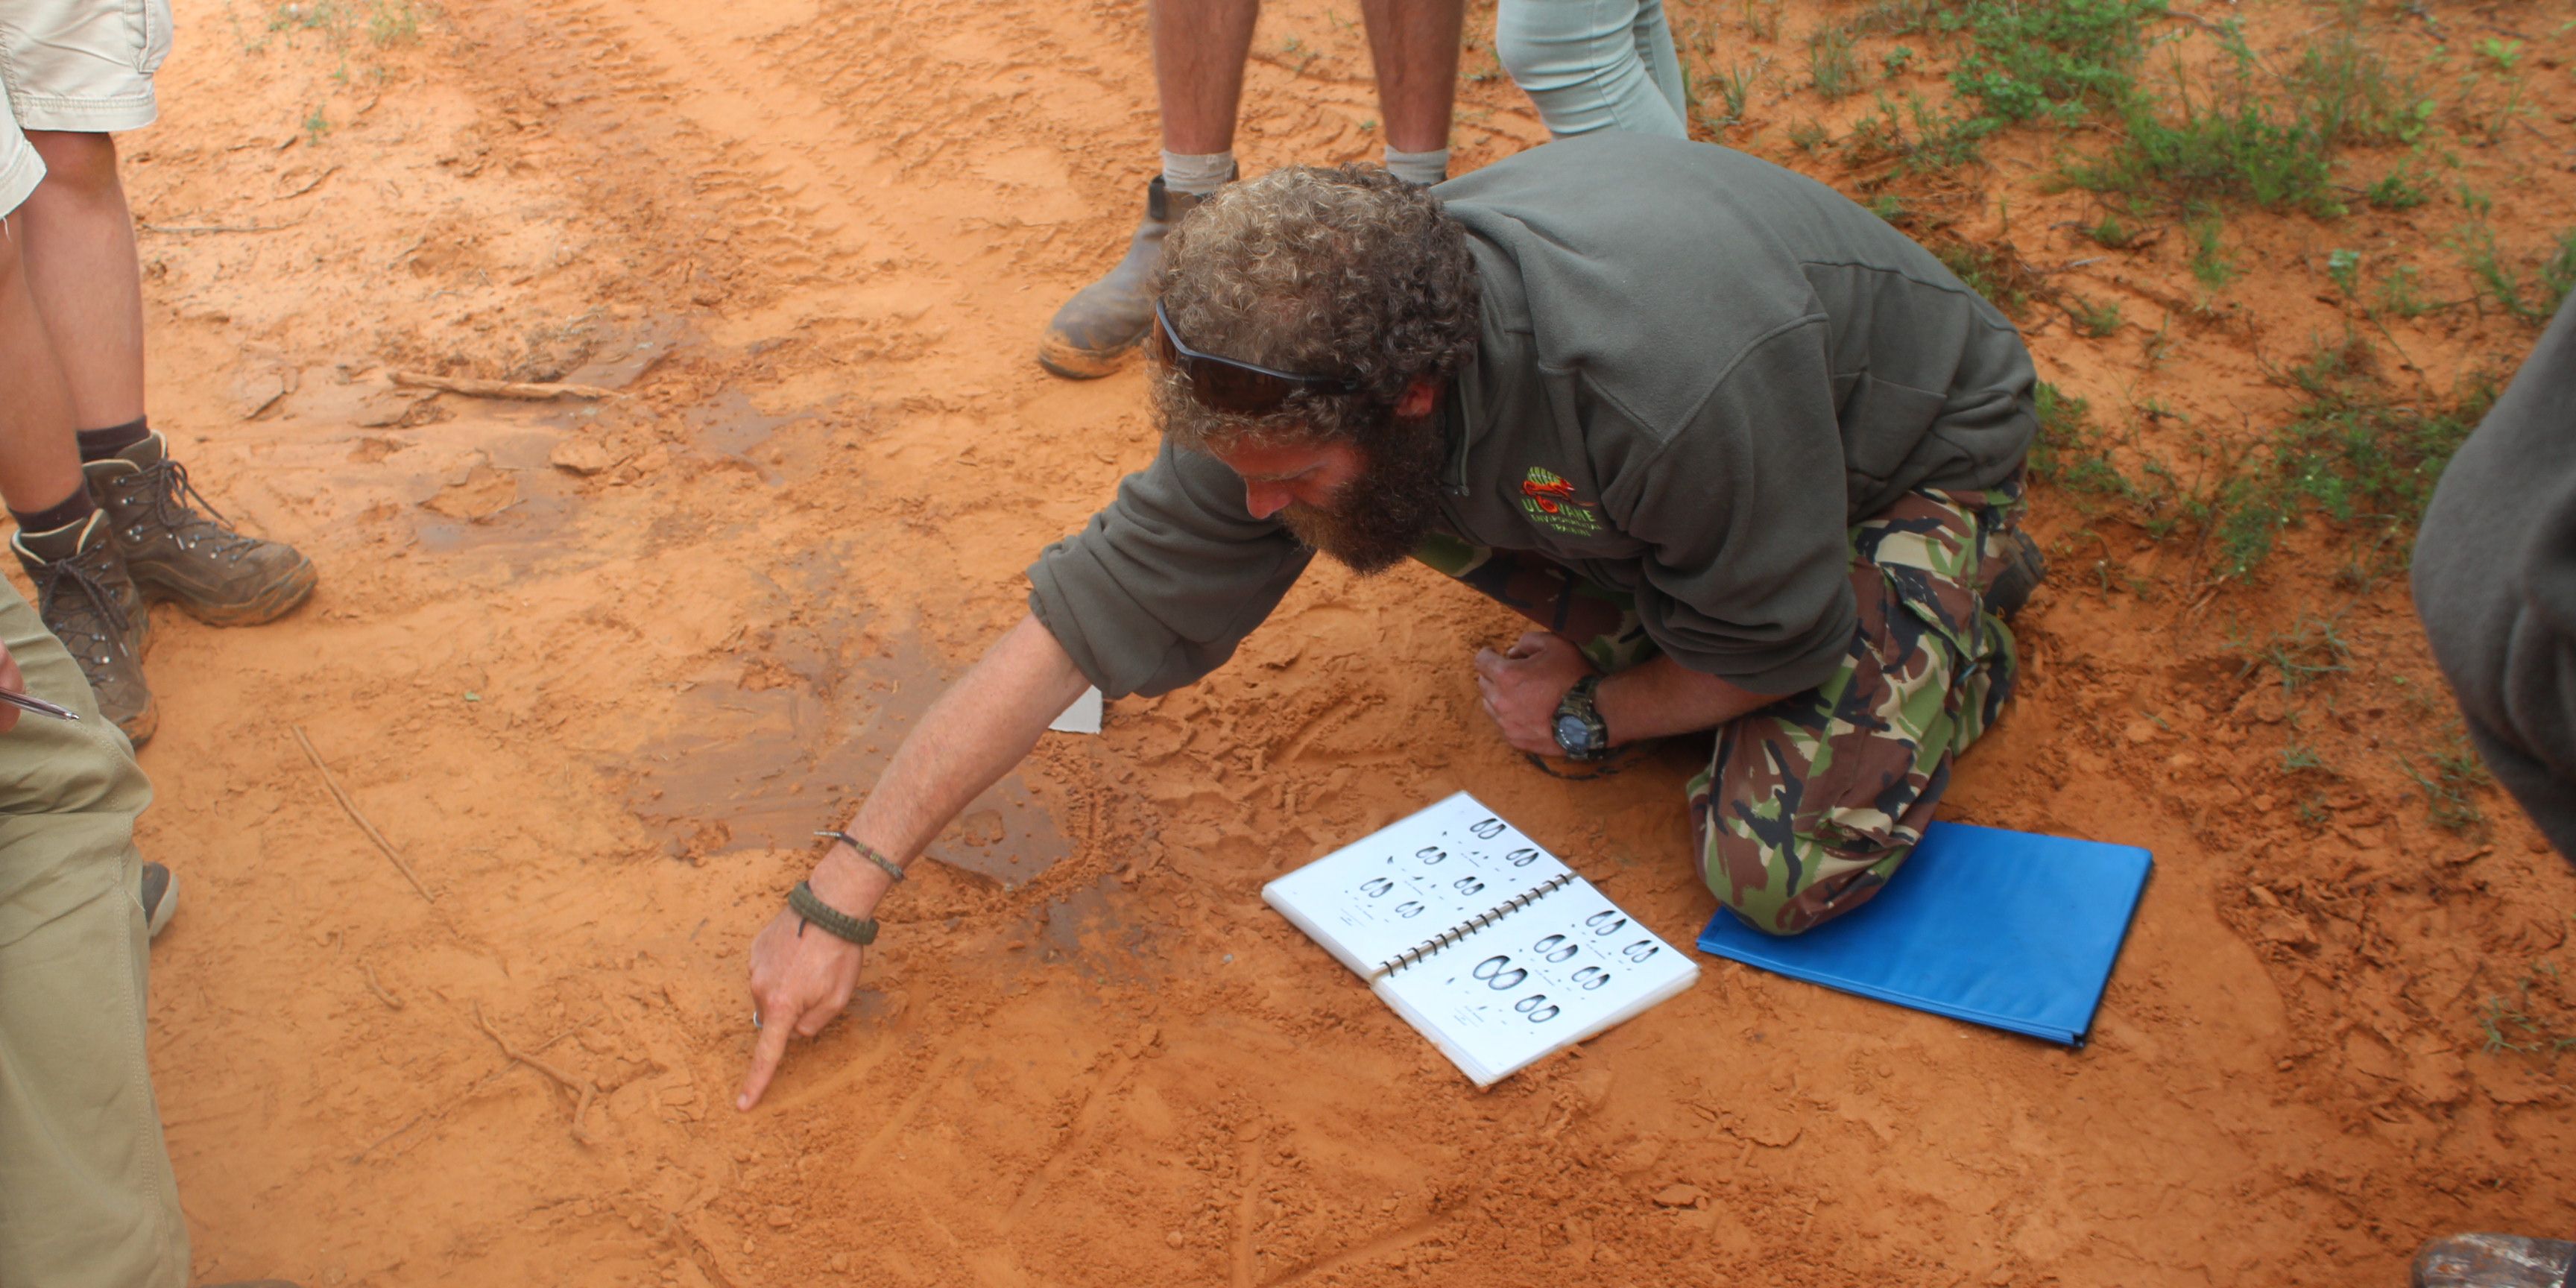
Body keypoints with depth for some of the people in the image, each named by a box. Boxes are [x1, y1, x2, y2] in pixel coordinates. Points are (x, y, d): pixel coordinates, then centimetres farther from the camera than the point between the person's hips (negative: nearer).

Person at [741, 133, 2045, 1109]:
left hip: (1911, 447, -5)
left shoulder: (1679, 382, -45)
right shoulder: (1313, 372, -26)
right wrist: (842, 895, -24)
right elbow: (1082, 616, -23)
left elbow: (1780, 653, -25)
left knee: (1784, 864, -22)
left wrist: (1586, 717, -9)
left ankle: (1962, 605, 6)